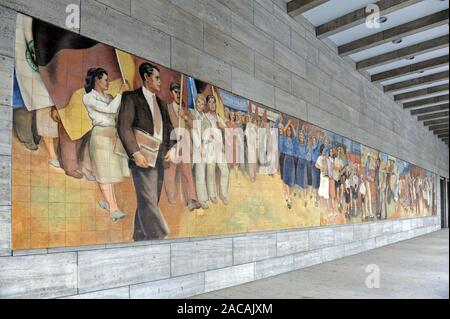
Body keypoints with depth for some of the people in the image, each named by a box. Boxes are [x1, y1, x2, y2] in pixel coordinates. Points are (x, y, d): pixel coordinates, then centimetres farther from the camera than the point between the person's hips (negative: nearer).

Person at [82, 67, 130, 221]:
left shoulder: (109, 97, 17)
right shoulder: (88, 97, -3)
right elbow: (109, 109, -15)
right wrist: (120, 93, -10)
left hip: (114, 135, 7)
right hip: (101, 135, -7)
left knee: (110, 170, 10)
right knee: (105, 172, -6)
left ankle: (105, 200, 24)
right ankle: (113, 208, -7)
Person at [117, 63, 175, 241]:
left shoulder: (161, 103, 22)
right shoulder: (131, 98, 2)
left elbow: (169, 128, 23)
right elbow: (124, 127, -8)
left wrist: (172, 148, 4)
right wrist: (135, 153, -18)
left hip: (160, 158, 7)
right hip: (143, 158, -6)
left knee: (148, 202, 8)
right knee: (148, 201, -11)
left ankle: (140, 238, 16)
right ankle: (161, 237, -12)